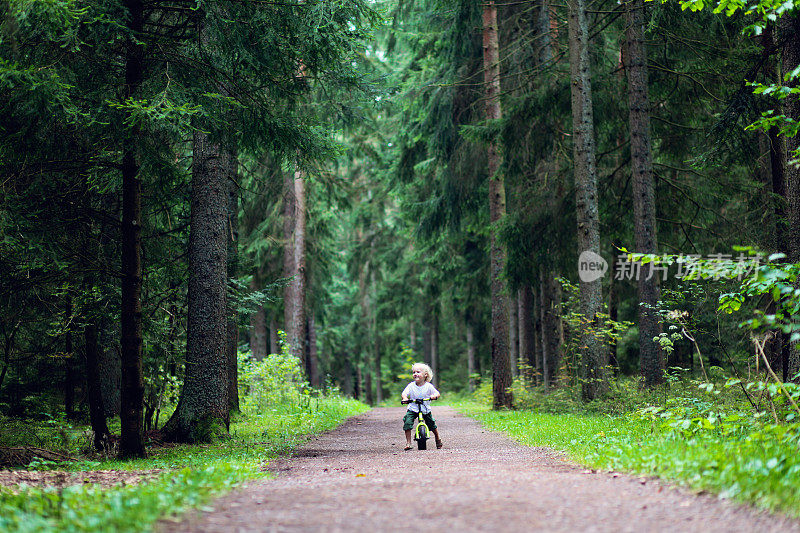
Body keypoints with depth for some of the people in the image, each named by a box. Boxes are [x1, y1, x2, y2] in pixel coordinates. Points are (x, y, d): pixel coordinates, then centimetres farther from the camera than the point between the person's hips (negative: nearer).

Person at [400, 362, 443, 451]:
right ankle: (408, 443, -8)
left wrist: (434, 396, -30)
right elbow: (404, 393, -16)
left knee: (432, 424, 4)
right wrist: (405, 398, -39)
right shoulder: (411, 385, -9)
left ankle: (438, 439, 32)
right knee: (407, 423, -18)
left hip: (425, 409, 0)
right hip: (412, 409, 0)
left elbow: (437, 393, -6)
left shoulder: (428, 386, -10)